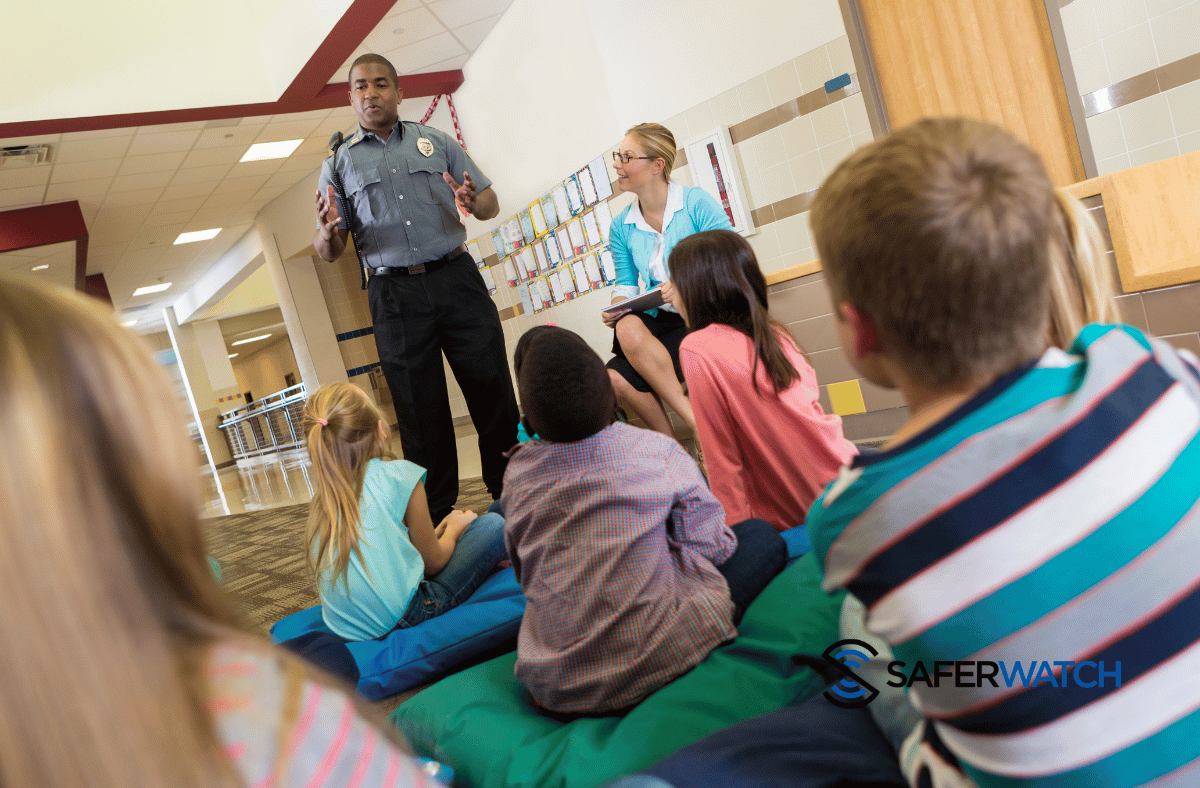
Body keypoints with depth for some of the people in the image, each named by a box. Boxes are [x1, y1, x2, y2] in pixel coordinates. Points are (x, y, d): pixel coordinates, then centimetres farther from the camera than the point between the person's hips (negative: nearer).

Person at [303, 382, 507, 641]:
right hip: (399, 618, -6)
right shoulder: (399, 474, -8)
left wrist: (437, 531, 29)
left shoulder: (322, 499, 9)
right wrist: (453, 529, 22)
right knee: (493, 525, 8)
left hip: (343, 627, 7)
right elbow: (433, 563, 1)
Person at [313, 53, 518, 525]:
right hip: (395, 296, 0)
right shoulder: (338, 164, 13)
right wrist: (328, 231, -14)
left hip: (456, 278, 0)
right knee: (422, 414, 3)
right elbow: (327, 252, 10)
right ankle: (436, 522, 13)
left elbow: (490, 202, 10)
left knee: (494, 391, 0)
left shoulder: (435, 142, 13)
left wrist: (474, 203, -14)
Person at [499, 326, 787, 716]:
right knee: (761, 535, 10)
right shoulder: (657, 451, -10)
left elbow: (524, 574, 11)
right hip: (652, 665, -4)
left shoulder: (516, 475, -1)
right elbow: (709, 545, -1)